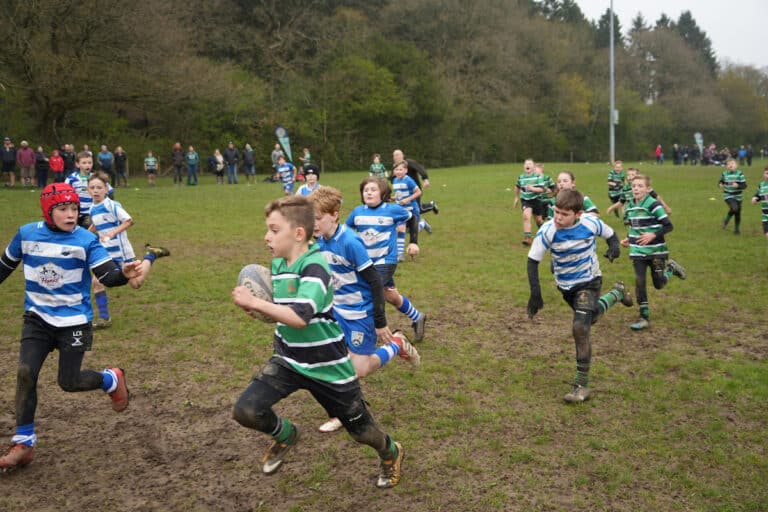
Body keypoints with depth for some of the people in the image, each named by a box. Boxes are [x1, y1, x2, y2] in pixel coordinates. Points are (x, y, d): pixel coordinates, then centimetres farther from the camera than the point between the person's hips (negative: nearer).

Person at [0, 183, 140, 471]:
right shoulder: (26, 234, -4)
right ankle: (24, 444, 7)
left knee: (69, 382, -1)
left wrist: (124, 274, -43)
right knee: (25, 373, -7)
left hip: (74, 321, -3)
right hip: (37, 318, 3)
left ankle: (112, 379, 31)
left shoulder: (86, 240, -13)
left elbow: (107, 276, -21)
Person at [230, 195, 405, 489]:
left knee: (360, 431, 11)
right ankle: (285, 435, 19)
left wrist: (254, 303, -31)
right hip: (288, 360, 6)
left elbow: (300, 317, -37)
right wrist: (257, 309, -5)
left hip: (327, 367, -6)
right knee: (246, 410, -15)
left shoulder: (315, 267, -25)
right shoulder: (278, 264, 1)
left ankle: (391, 454, 47)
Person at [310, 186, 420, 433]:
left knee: (360, 370, -1)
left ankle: (398, 345, 22)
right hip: (337, 311, 7)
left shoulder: (350, 242, -25)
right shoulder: (321, 241, -2)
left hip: (360, 314, -7)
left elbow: (375, 283, -21)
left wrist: (380, 322, -17)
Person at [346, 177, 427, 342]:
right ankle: (417, 318, 41)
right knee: (391, 297, 18)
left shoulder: (392, 210, -10)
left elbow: (411, 219, 4)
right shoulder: (357, 212, -2)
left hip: (386, 261, -5)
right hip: (365, 261, 5)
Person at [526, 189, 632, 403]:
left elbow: (610, 234, 0)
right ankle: (616, 293, 55)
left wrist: (614, 246, -23)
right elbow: (533, 260, -16)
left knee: (580, 329, -19)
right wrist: (535, 292, -23)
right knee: (591, 318, 25)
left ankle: (581, 386, -10)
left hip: (589, 281, -3)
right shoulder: (547, 231, -23)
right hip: (566, 285, 3)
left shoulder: (591, 223, -21)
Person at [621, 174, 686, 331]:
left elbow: (668, 226, -14)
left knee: (659, 284, 6)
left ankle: (671, 268, 38)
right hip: (637, 252, 4)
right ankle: (644, 318, 5)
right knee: (639, 282, -3)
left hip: (656, 251, -4)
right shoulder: (629, 207, 3)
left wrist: (653, 235, -26)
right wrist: (629, 239, 3)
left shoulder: (653, 205, -16)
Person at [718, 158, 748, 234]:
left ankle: (736, 229, 26)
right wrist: (720, 184, -9)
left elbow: (744, 185, -8)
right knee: (734, 208, -27)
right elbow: (720, 181, 14)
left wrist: (738, 185, -27)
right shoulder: (724, 174, -3)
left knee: (738, 214, 8)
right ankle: (726, 219, 1)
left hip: (738, 197, 1)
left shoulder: (740, 174, -7)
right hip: (728, 196, -1)